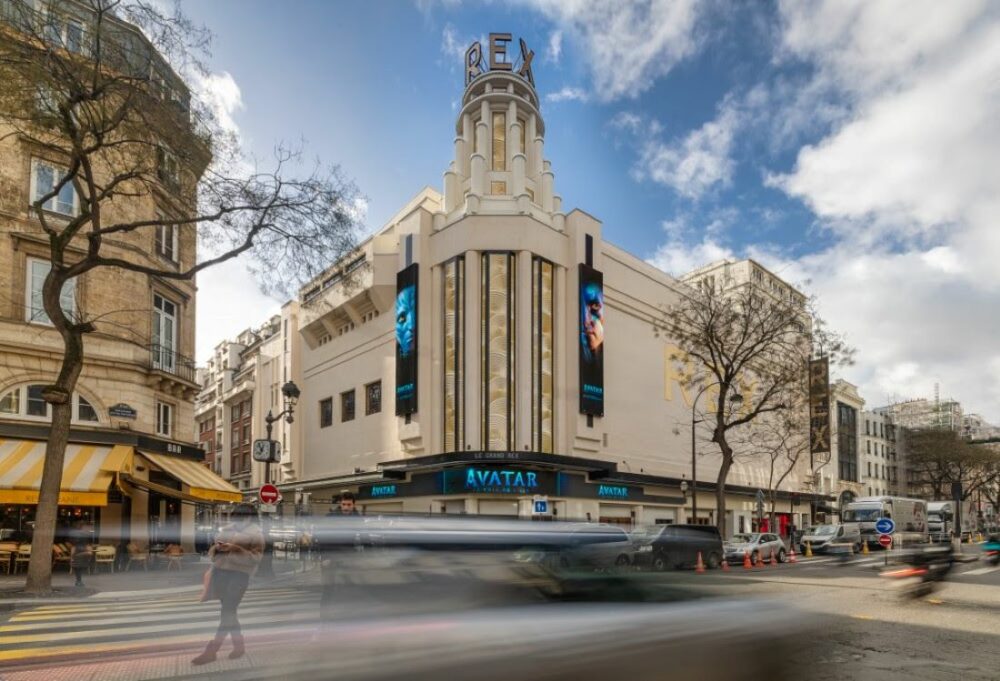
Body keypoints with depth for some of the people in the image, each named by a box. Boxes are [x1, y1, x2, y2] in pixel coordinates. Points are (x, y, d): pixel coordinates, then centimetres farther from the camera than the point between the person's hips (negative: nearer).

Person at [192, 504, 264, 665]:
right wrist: (216, 548, -4)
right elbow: (212, 551, 20)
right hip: (219, 572, 7)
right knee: (228, 610, 10)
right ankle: (239, 644, 23)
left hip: (239, 574, -7)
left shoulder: (255, 533, -3)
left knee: (227, 611, -9)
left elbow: (255, 557, -14)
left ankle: (211, 650, -5)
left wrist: (234, 549, -22)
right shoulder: (226, 529, 16)